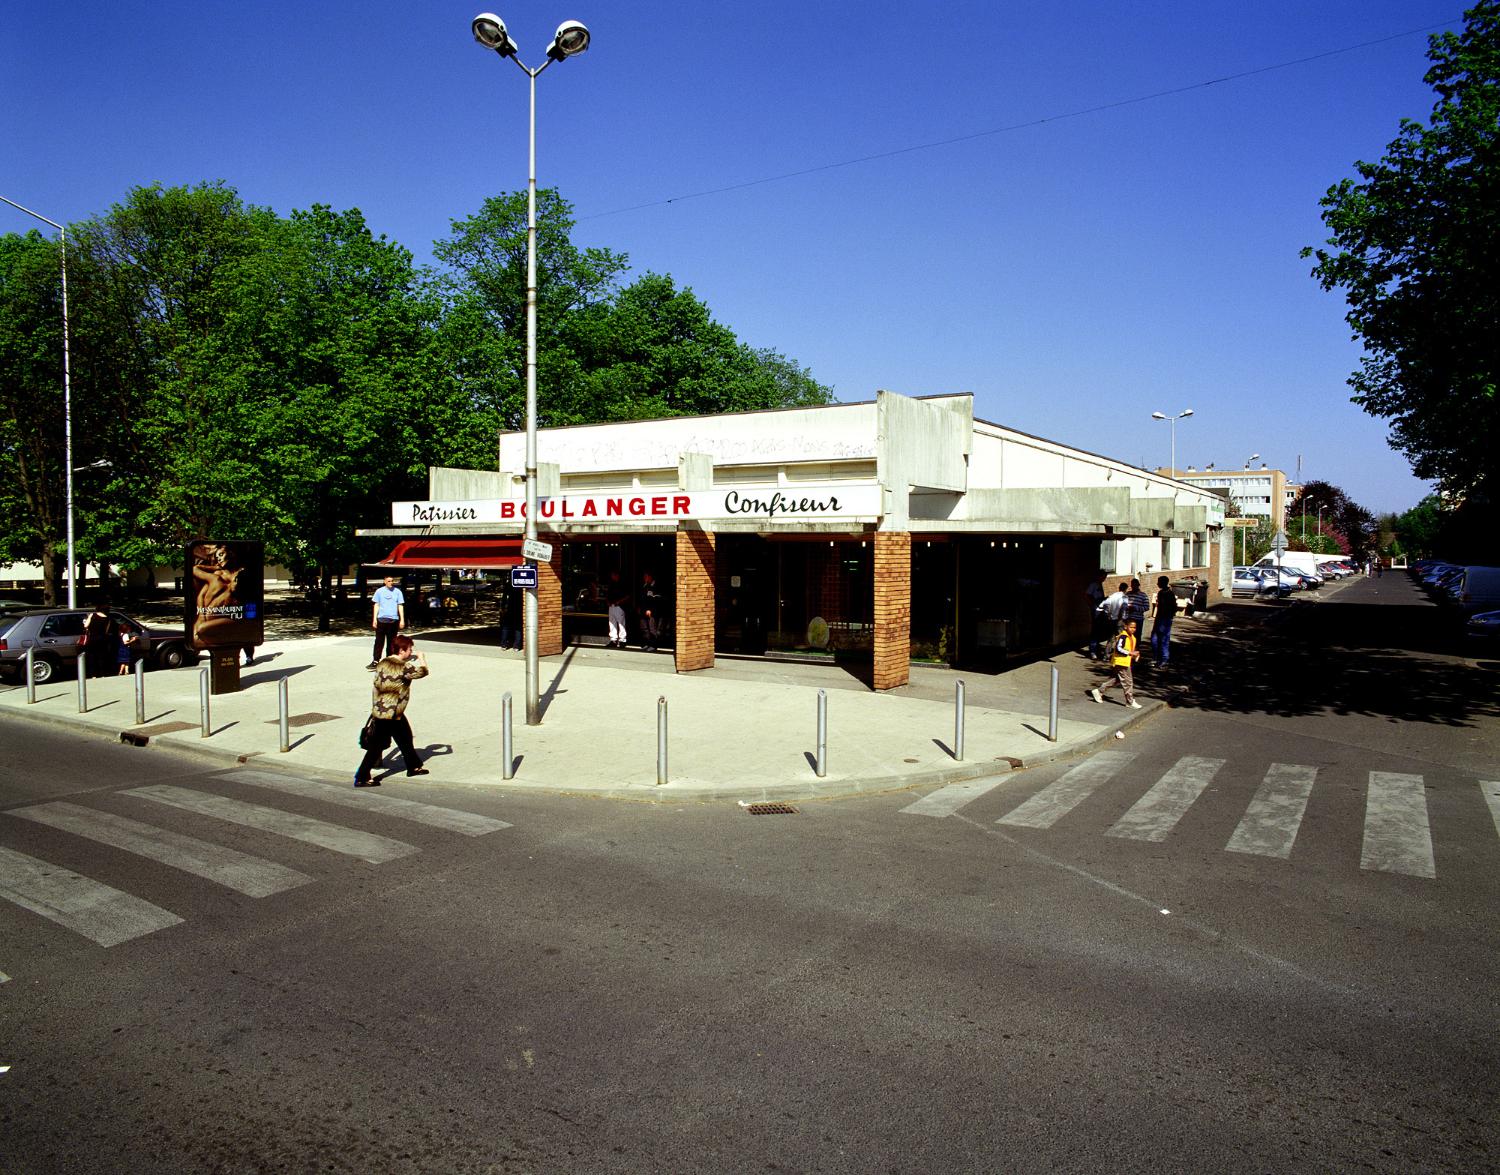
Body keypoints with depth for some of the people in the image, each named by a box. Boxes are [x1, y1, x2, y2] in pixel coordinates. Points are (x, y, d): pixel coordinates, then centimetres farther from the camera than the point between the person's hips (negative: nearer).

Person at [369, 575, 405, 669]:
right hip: (381, 619, 0)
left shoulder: (397, 592, 4)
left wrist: (402, 619, 0)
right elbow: (376, 605, 9)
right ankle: (375, 661, -1)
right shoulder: (379, 591, 5)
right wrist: (374, 619, 4)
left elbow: (400, 606, 6)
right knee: (379, 641, -2)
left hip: (393, 620, 0)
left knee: (391, 642, 5)